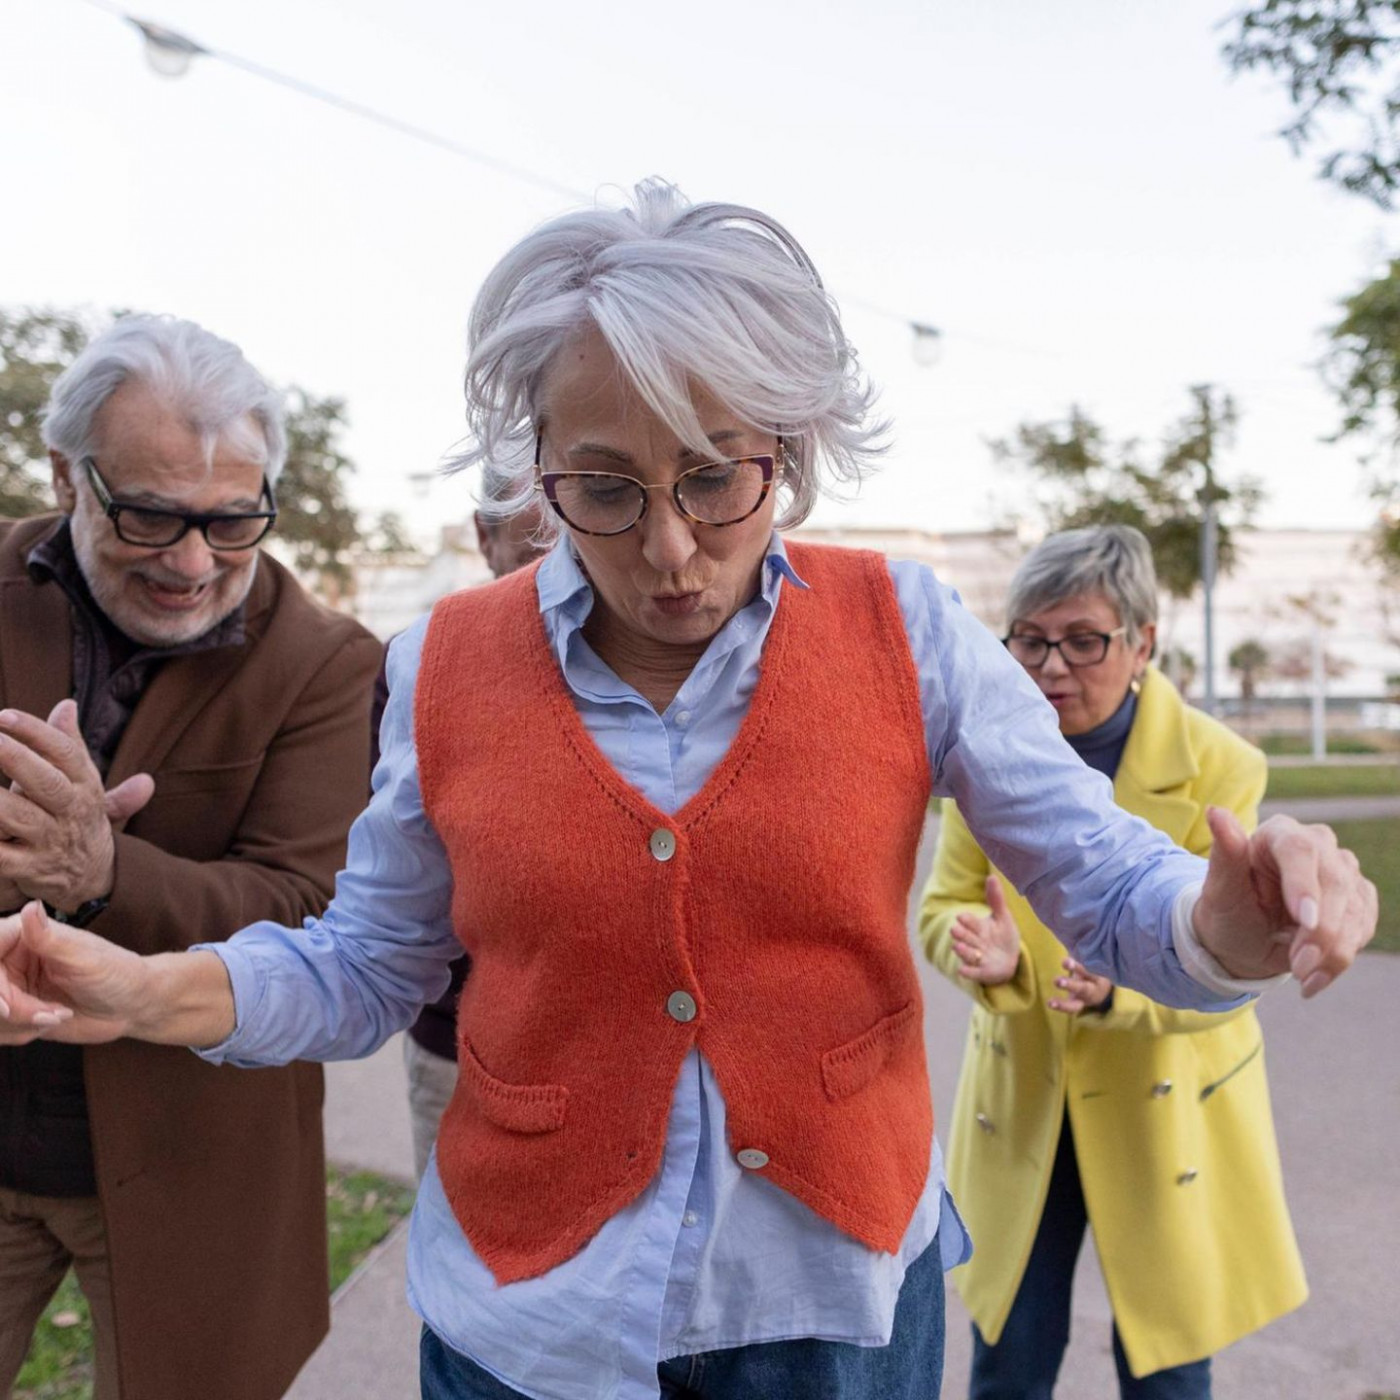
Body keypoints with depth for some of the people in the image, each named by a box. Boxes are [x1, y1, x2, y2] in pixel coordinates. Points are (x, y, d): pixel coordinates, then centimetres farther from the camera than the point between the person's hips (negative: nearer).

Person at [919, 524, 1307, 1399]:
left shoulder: (1218, 769, -16)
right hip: (1020, 1103, 2)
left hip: (1163, 1112, -2)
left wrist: (1119, 983, -36)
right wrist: (988, 951, -27)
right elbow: (944, 904, -5)